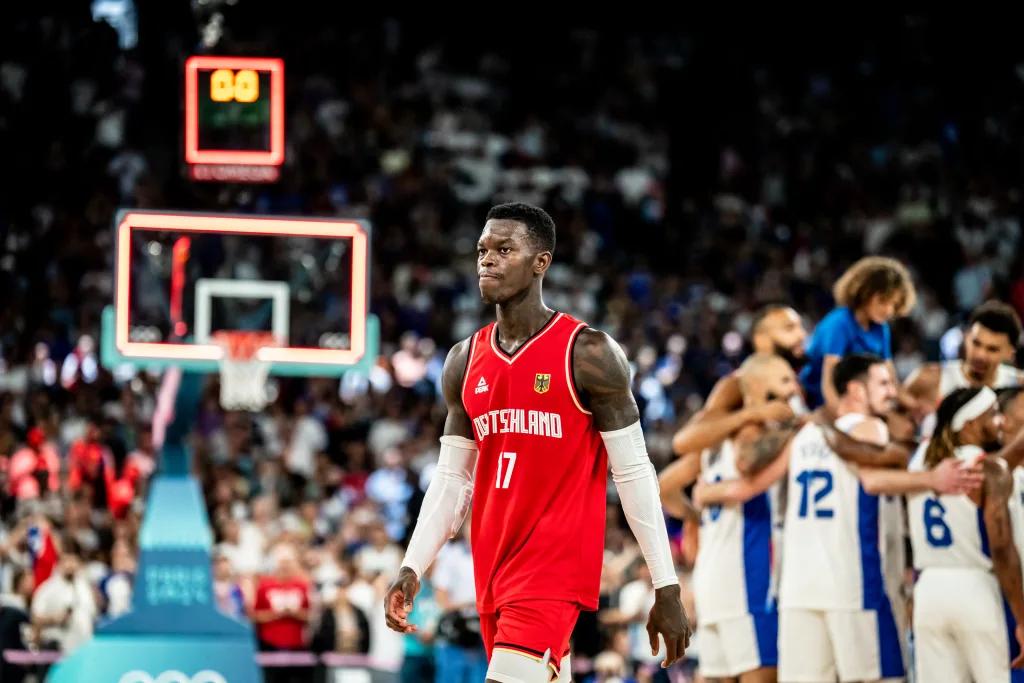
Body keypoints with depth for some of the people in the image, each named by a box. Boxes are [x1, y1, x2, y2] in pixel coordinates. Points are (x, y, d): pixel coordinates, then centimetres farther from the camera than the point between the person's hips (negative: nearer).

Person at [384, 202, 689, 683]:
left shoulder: (588, 355, -8)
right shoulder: (465, 362, 9)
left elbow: (634, 474, -6)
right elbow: (452, 478, 14)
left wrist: (667, 588, -7)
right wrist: (411, 568, 3)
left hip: (555, 567, -7)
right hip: (493, 571, 7)